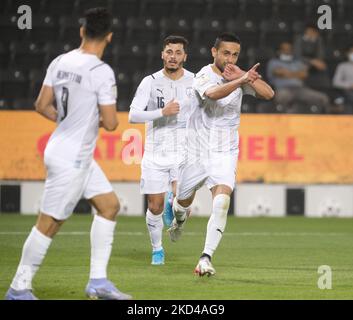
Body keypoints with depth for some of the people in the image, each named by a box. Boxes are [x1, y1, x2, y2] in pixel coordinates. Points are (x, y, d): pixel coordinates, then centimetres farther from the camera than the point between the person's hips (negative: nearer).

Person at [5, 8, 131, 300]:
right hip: (71, 160, -8)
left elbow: (42, 105, 8)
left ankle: (98, 281, 14)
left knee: (110, 205, 13)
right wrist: (98, 118, 3)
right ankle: (19, 288, 8)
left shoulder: (60, 62, 2)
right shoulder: (102, 72, -19)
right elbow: (111, 123, -19)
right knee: (49, 223, 0)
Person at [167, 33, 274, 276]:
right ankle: (180, 218, 55)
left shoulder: (238, 76, 1)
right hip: (196, 152, -2)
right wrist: (241, 80, -48)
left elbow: (268, 94, -9)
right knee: (184, 201, 16)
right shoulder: (204, 76, -14)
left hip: (225, 153, 2)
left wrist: (243, 76, -19)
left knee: (222, 200, -21)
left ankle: (206, 257, -22)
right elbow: (213, 94, -38)